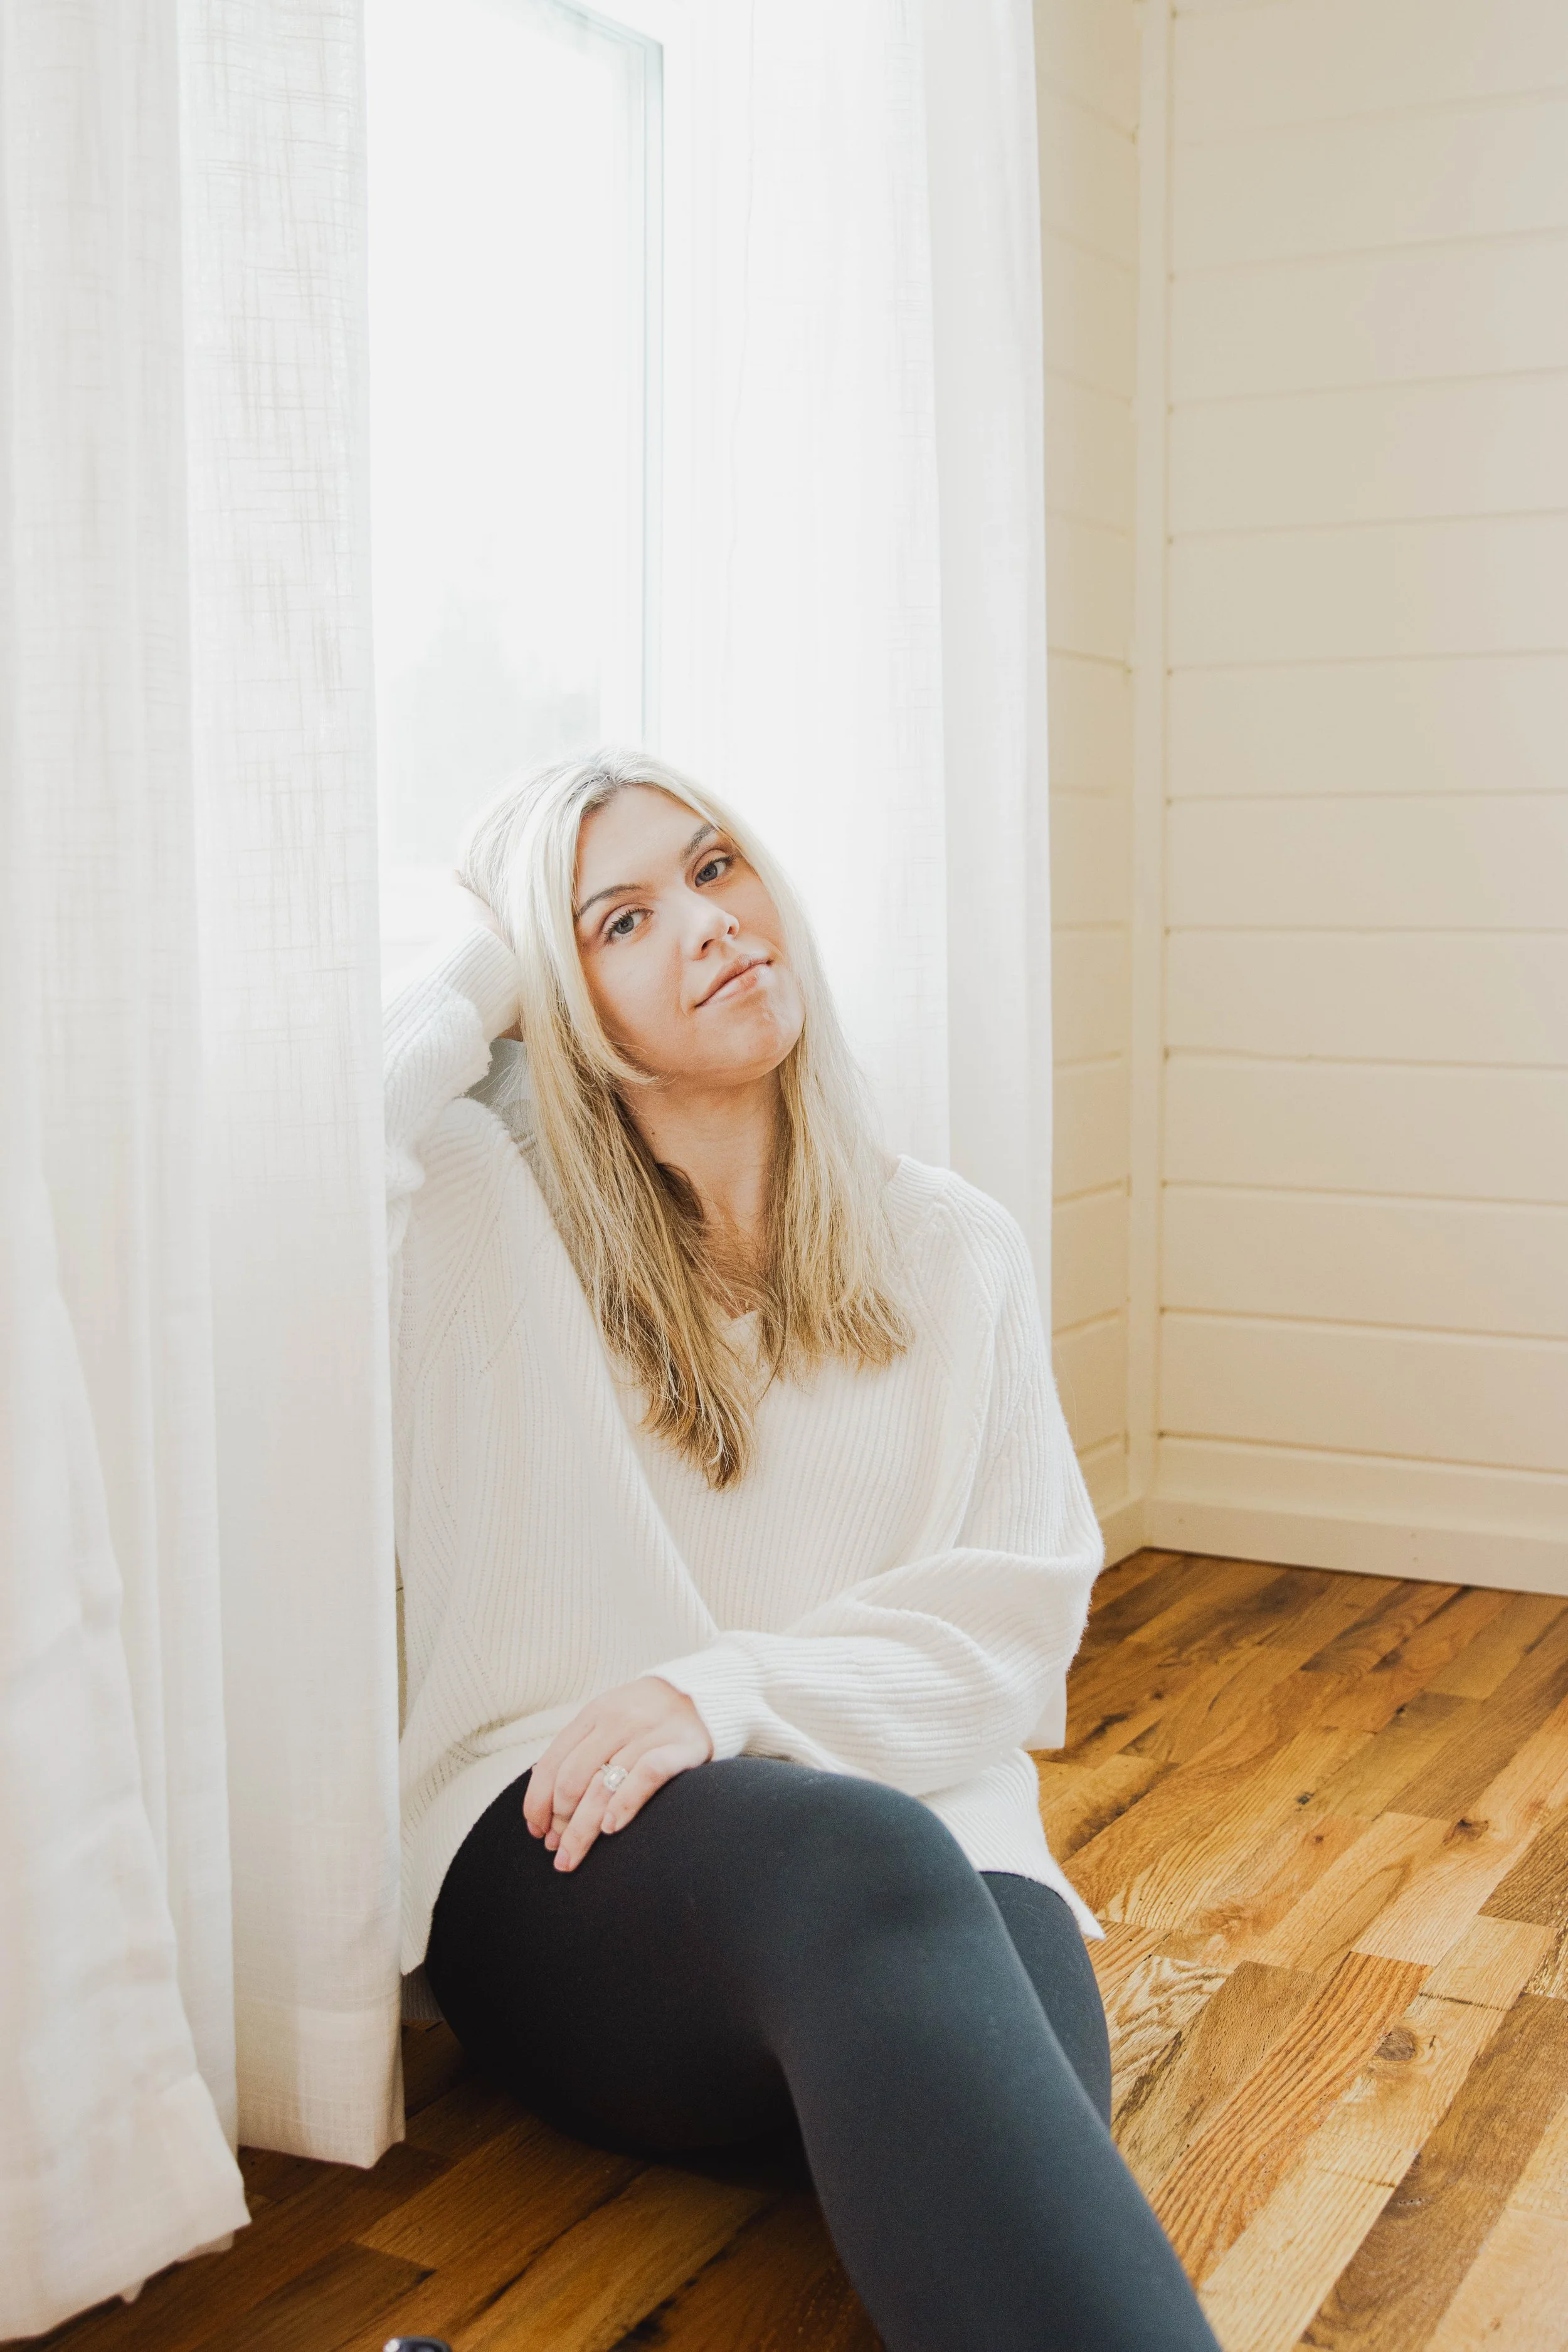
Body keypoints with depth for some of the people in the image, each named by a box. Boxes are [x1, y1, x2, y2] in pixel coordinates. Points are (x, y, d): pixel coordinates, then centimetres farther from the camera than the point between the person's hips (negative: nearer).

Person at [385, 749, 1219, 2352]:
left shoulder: (948, 1251, 15)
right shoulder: (494, 1214, 9)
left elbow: (1018, 1608, 6)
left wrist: (733, 1691, -13)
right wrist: (487, 962, 5)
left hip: (913, 1818, 2)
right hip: (573, 1857, -2)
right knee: (866, 1861, -38)